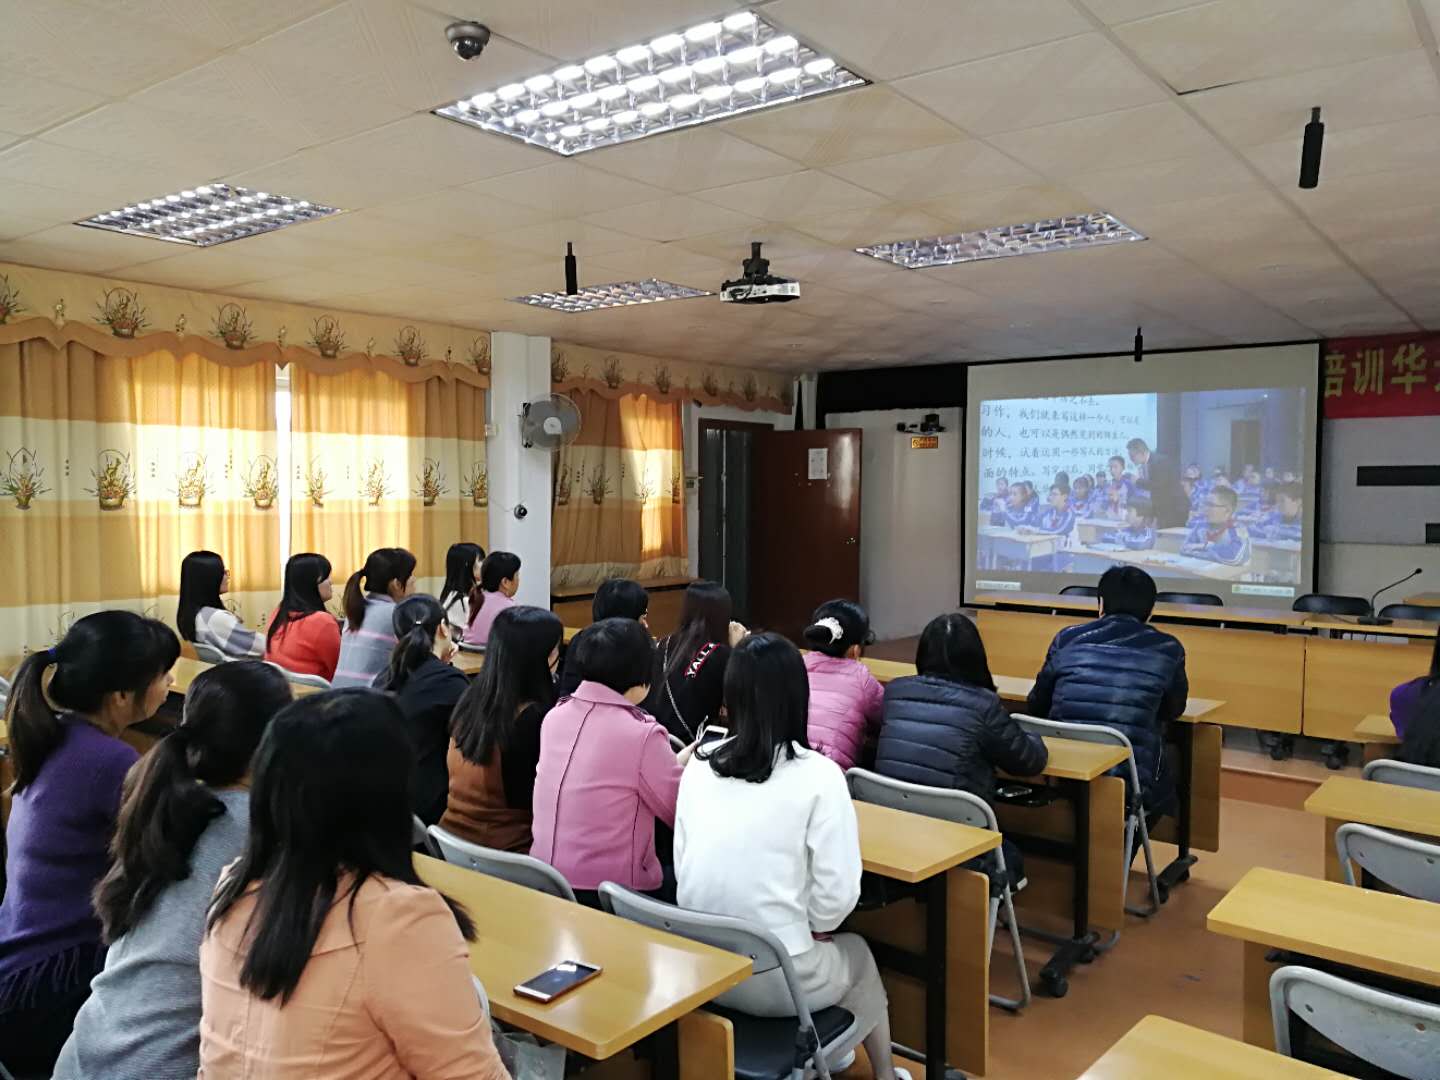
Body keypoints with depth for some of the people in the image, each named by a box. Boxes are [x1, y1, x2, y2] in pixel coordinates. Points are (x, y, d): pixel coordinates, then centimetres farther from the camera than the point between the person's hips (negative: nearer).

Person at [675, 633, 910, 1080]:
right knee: (856, 953, 29)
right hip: (777, 977, -4)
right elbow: (837, 893, -14)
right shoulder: (818, 774, -14)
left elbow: (682, 868, 5)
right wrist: (814, 927, 7)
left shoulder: (699, 764, 0)